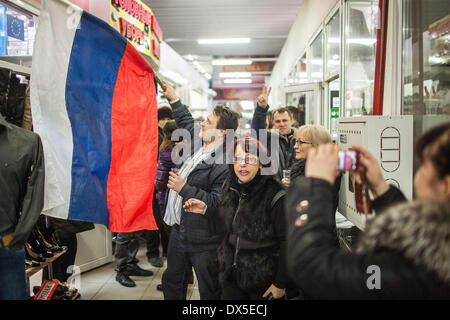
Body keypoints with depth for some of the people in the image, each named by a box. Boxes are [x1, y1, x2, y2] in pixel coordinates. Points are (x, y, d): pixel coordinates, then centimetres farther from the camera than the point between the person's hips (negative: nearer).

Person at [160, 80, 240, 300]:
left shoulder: (224, 164, -24)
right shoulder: (198, 144, 2)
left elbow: (217, 203, -30)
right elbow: (187, 122, 23)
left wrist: (184, 189, -26)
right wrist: (173, 98, 23)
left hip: (203, 241, -9)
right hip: (179, 230, 9)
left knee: (209, 290, 8)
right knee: (172, 281, 25)